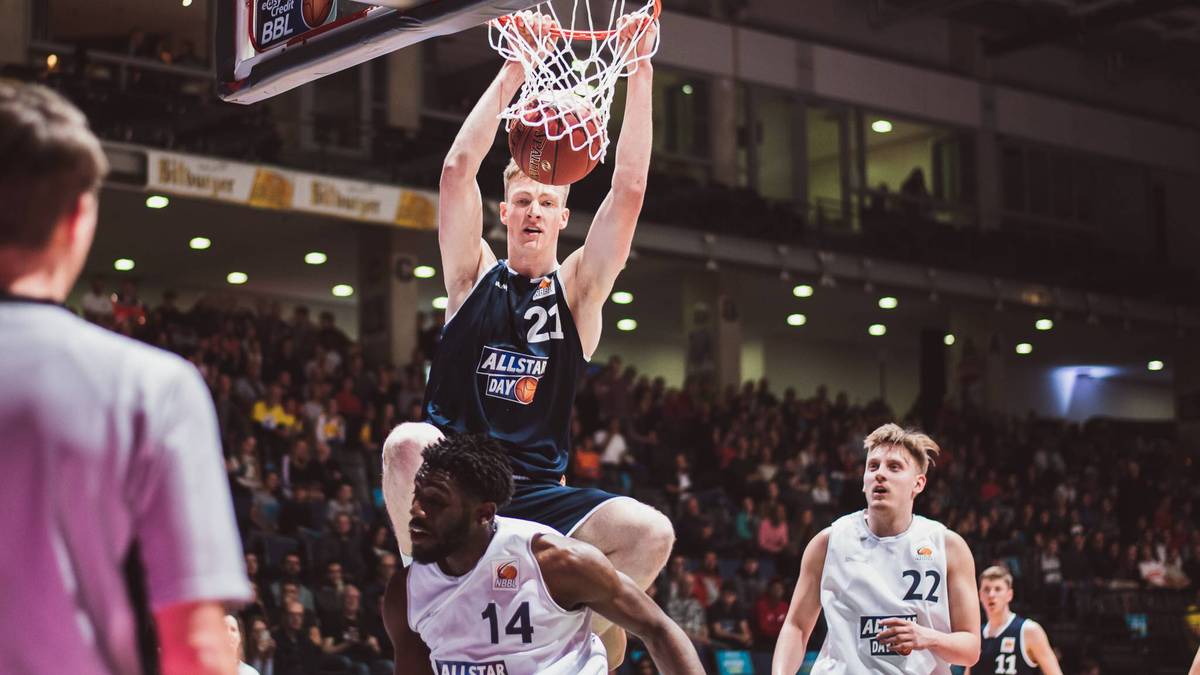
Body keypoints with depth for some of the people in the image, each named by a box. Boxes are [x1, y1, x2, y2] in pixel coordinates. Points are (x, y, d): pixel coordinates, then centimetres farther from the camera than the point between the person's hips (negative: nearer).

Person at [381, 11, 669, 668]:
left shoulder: (577, 287, 8)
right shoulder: (475, 274, 7)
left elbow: (628, 190, -2)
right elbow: (458, 169, -6)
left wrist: (640, 73, -7)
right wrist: (513, 72, -9)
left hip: (540, 494, 2)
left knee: (651, 533, -22)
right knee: (408, 441, -36)